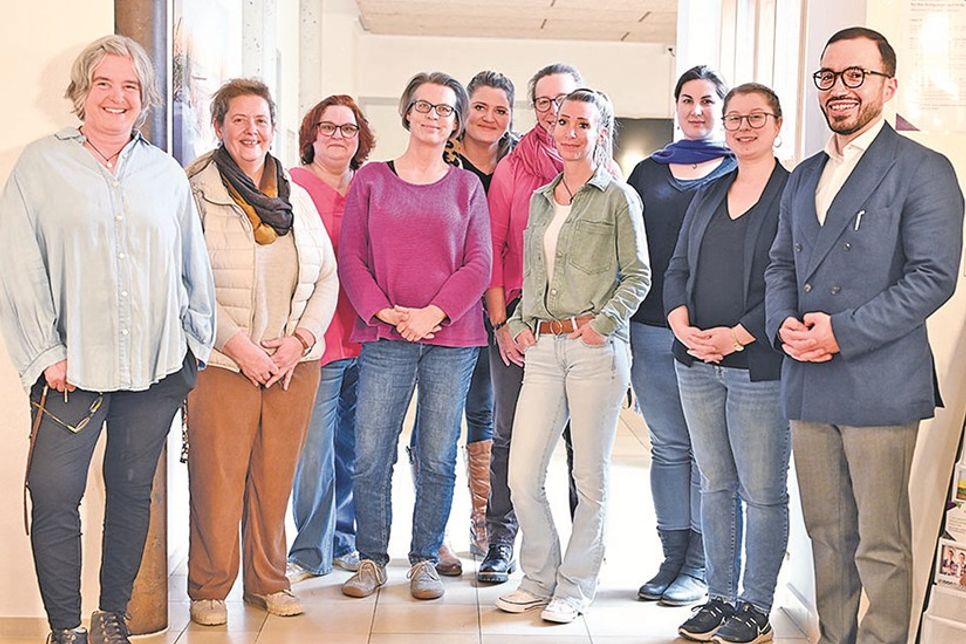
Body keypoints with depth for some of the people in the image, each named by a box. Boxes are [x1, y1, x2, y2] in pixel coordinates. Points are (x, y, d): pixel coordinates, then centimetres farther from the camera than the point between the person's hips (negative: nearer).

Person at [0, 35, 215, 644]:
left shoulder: (166, 172, 11)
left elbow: (195, 267, 14)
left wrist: (198, 343, 10)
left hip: (157, 367, 3)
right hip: (73, 368, -2)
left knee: (133, 492, 10)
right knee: (54, 498, -5)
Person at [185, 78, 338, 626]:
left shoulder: (297, 197, 13)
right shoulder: (196, 194, -2)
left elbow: (327, 277, 11)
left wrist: (300, 339, -3)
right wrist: (237, 343, -14)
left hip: (295, 362, 4)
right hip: (222, 362, -4)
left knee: (276, 478, 9)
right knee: (217, 479, -1)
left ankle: (268, 581, 24)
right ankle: (209, 590, 16)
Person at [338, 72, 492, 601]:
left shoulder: (466, 186, 9)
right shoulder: (371, 179, 8)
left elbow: (479, 264, 3)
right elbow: (350, 257, 3)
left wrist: (433, 313, -10)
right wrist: (385, 312, -10)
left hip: (452, 338, 0)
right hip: (385, 337, 0)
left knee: (437, 458, 4)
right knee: (370, 454, -1)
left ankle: (425, 559, 18)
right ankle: (372, 558, 14)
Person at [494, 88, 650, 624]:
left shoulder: (618, 197, 1)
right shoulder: (539, 199, 17)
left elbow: (638, 275, -1)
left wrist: (604, 322, -12)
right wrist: (519, 323, 8)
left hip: (596, 349, -5)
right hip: (543, 348, 5)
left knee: (590, 477, 4)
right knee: (522, 474, 2)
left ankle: (575, 587, 18)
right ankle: (539, 578, 20)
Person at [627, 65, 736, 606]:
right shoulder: (649, 171, 15)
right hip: (651, 328, 4)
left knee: (707, 451, 1)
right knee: (668, 446, 11)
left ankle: (701, 568, 11)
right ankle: (673, 559, 22)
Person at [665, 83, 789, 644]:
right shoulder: (708, 196, 15)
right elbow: (677, 269, 13)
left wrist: (736, 335, -17)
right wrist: (683, 326, -5)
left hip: (759, 364, -6)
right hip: (697, 363, 6)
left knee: (762, 492, 2)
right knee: (716, 485, 13)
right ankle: (721, 597, 24)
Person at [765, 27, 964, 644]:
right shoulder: (805, 176, 17)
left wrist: (842, 332, -18)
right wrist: (784, 322, -3)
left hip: (878, 385, -6)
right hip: (808, 384, 6)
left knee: (881, 546, 1)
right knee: (827, 535, 15)